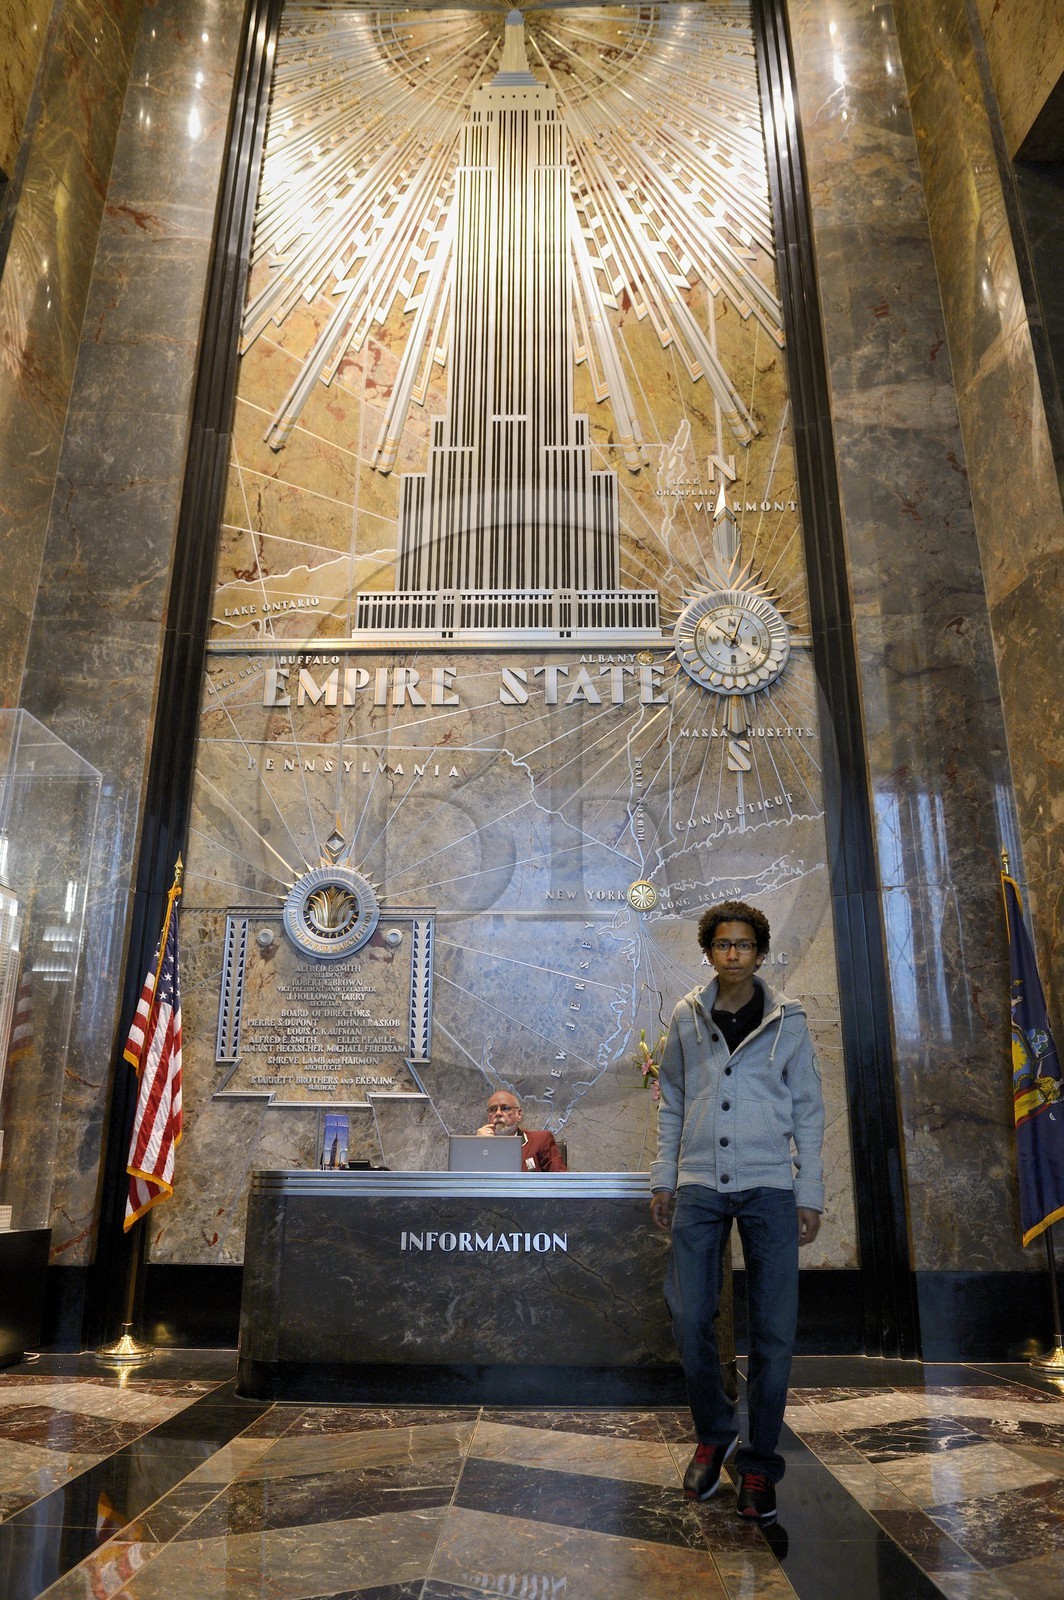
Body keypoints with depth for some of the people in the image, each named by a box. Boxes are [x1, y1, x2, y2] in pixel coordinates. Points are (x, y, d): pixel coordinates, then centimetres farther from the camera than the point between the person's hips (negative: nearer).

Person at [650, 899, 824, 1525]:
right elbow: (672, 1102, 11)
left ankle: (761, 1462, 20)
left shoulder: (788, 1020, 0)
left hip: (769, 1187, -1)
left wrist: (810, 1194, 0)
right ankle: (714, 1434, 27)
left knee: (774, 1329, 2)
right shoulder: (688, 1017, 4)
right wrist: (664, 1178, 7)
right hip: (699, 1187, 1)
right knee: (691, 1320, 3)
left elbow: (809, 1111, 4)